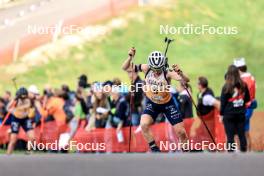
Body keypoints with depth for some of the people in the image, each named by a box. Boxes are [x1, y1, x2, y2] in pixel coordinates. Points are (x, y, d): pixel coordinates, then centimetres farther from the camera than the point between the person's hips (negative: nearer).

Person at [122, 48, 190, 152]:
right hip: (152, 103, 2)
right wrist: (130, 57, -31)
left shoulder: (167, 73, -28)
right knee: (144, 125, -25)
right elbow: (125, 68, -14)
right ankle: (155, 150, -9)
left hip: (168, 104, -2)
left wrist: (179, 73, -60)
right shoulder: (146, 69, -19)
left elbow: (186, 80, -40)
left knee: (181, 132, -2)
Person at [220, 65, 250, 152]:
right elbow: (247, 99, 9)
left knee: (230, 136, 0)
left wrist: (221, 114, 3)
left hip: (229, 115, -4)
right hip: (241, 114, 4)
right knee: (242, 135, 10)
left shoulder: (226, 87, -13)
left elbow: (223, 102, -7)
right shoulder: (243, 85, -2)